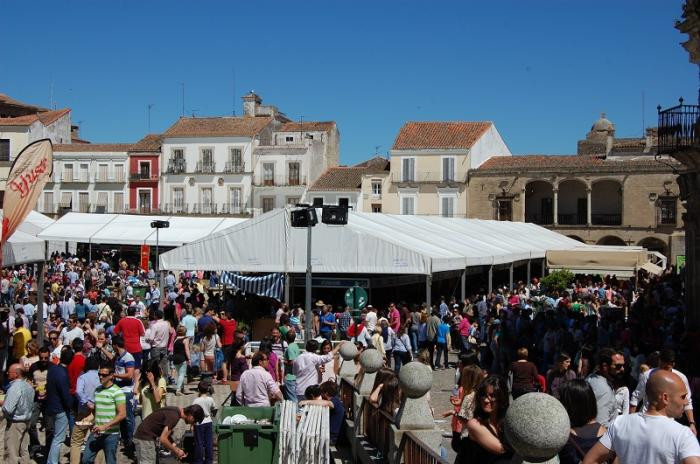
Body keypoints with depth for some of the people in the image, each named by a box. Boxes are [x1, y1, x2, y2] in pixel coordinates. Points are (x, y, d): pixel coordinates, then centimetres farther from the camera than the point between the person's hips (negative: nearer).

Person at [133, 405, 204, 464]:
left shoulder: (175, 411, 9)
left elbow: (166, 435, 20)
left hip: (144, 437, 10)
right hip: (145, 438, -10)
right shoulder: (174, 416, -20)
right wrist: (176, 452, -8)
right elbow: (163, 439, -21)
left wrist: (176, 449, 13)